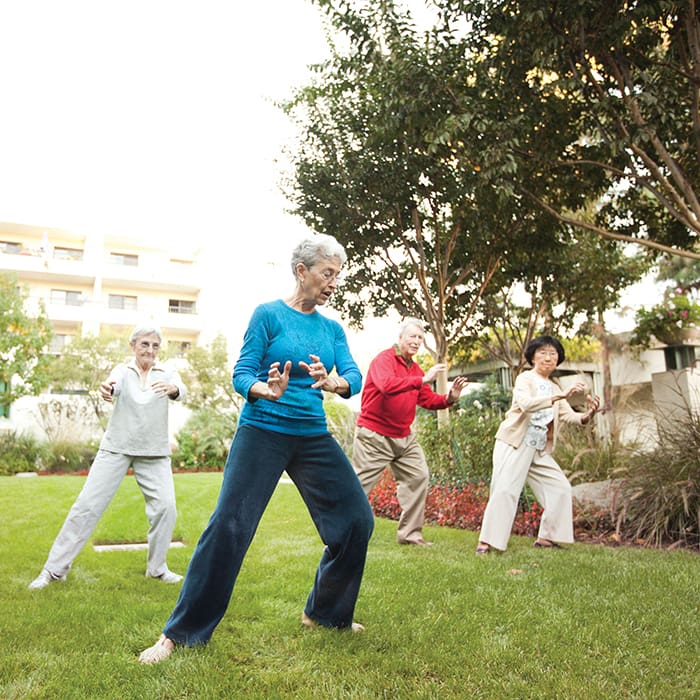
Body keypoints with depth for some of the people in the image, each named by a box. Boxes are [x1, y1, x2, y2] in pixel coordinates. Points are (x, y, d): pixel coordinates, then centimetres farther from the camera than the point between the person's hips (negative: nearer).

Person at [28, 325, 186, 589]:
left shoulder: (166, 371, 0)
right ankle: (55, 568, 11)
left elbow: (180, 391, -22)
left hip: (154, 453, 1)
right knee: (87, 504, -3)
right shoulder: (123, 370, 0)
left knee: (165, 506, -9)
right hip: (116, 448, 0)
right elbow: (115, 384, -25)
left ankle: (157, 568, 11)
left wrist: (172, 388, -47)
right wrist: (106, 389, -50)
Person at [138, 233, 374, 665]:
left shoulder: (332, 329, 9)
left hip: (314, 437, 5)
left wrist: (334, 382, -27)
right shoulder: (269, 315, -4)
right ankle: (180, 634, 7)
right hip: (263, 432, -5)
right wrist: (264, 391, -30)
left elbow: (355, 377, -4)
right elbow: (242, 373, -7)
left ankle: (325, 613, 23)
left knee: (357, 519, 2)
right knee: (229, 526, -10)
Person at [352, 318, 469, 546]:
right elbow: (387, 385, -32)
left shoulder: (415, 368, 12)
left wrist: (449, 398, -10)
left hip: (404, 437, 8)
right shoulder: (384, 359, -12)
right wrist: (422, 379, -34)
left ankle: (410, 533, 15)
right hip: (374, 435, -8)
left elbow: (428, 399, 9)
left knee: (419, 477, 5)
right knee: (360, 485, -2)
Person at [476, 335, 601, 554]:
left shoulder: (555, 387, 17)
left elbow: (568, 415, 5)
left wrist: (587, 415, -17)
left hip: (540, 450, 7)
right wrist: (561, 395, -34)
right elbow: (526, 403, -25)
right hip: (514, 445, -7)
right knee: (505, 491, -13)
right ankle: (485, 541, -8)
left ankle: (545, 537, 13)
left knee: (560, 487, 4)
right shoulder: (525, 378, -4)